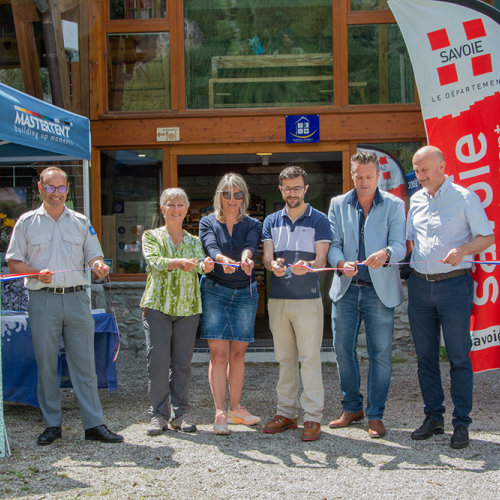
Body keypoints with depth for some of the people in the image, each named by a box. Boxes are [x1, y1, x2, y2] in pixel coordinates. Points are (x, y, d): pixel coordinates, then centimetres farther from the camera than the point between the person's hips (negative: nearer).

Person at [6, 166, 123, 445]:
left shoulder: (81, 222, 12)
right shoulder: (27, 222, 7)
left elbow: (94, 257, 11)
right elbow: (14, 263, 5)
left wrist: (99, 266, -13)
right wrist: (37, 273, -13)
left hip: (77, 298, 1)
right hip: (43, 300, -1)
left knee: (85, 363, 0)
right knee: (46, 364, 4)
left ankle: (94, 424, 4)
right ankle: (52, 424, 14)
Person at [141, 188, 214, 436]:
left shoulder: (194, 240, 14)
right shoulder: (151, 236, 6)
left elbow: (200, 262, -5)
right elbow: (154, 261, -13)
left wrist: (205, 265, -31)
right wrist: (179, 262, -33)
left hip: (188, 307, 2)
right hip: (157, 305, -2)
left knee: (183, 363, 4)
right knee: (158, 362, -5)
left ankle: (180, 413, 15)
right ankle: (158, 414, 6)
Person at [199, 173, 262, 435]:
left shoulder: (253, 225, 7)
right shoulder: (208, 222, 4)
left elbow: (250, 245, -15)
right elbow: (211, 247, -16)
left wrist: (246, 257, -39)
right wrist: (223, 260, -39)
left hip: (245, 293, 2)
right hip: (214, 291, -2)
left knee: (238, 353, 7)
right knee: (218, 354, -7)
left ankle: (235, 407, 20)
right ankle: (220, 413, -4)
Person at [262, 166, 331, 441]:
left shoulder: (319, 220, 3)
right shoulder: (271, 221, 13)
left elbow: (321, 258, -6)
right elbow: (266, 255, 3)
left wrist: (307, 266, -29)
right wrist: (273, 265, -21)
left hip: (308, 298, -4)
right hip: (277, 298, 4)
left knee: (310, 358, -4)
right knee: (284, 358, 10)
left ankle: (312, 416, 2)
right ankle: (286, 412, 18)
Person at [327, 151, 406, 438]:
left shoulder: (394, 205, 3)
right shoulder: (338, 205, 9)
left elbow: (400, 246, -7)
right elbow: (333, 244, 3)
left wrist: (385, 254, -31)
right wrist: (340, 263, -19)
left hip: (380, 290, -2)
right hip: (346, 289, 3)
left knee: (381, 354, 0)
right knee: (343, 350, 7)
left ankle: (376, 415, 11)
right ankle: (352, 408, 24)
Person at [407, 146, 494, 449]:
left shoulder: (464, 198, -3)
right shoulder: (416, 200, 13)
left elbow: (488, 237, -2)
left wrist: (463, 249, -20)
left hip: (454, 284, -5)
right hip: (419, 284, 5)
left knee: (459, 356, -1)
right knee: (426, 356, 9)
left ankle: (462, 424, 6)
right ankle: (434, 418, 19)